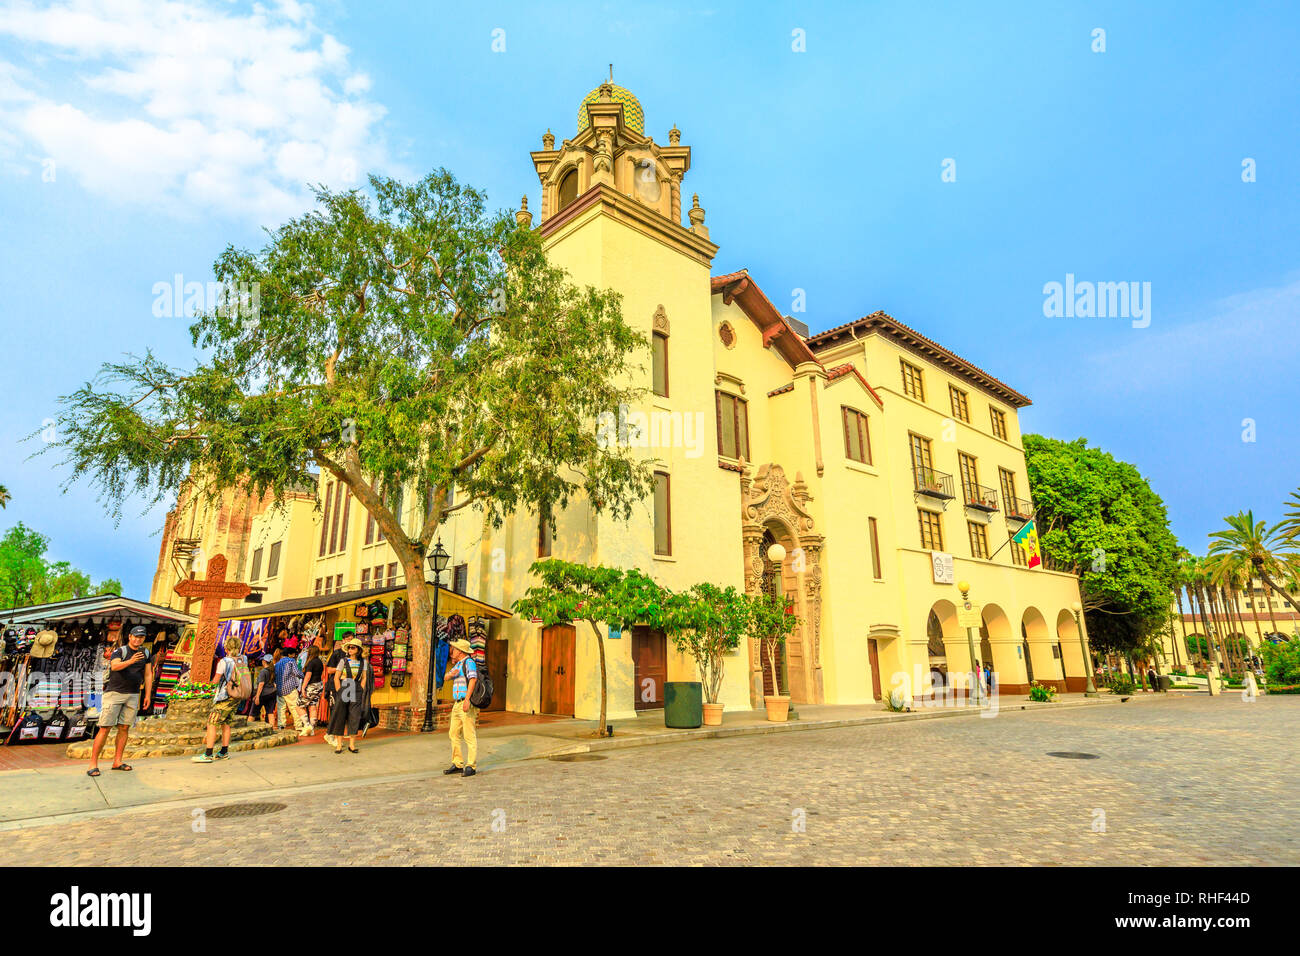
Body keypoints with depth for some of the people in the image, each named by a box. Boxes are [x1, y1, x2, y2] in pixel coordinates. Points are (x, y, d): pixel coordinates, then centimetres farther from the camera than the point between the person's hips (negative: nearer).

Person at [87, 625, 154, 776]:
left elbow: (148, 675, 12)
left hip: (133, 695, 5)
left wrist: (148, 695, 7)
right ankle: (93, 764, -2)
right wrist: (130, 661, -44)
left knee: (124, 728, 4)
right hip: (114, 693, -4)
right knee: (105, 728, -7)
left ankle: (117, 761, 10)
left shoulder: (145, 654, 11)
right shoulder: (120, 651, -5)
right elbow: (114, 666, -25)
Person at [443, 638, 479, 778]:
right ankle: (457, 765, 16)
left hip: (468, 704, -9)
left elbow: (473, 680, -24)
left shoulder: (469, 662, -11)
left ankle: (471, 766, -2)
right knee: (454, 734, 9)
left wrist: (467, 699, -33)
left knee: (469, 736, -6)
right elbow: (446, 678, 15)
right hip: (457, 704, 9)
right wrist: (451, 674, -10)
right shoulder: (458, 664, 19)